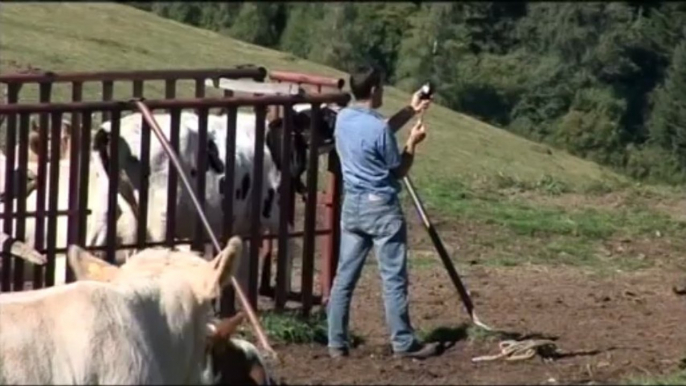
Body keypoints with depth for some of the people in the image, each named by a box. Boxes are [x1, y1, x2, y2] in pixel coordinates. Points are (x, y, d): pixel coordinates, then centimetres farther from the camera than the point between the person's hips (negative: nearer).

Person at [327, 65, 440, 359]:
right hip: (381, 207, -7)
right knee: (393, 278, 1)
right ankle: (404, 343, 6)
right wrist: (413, 142, 5)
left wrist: (410, 111, 21)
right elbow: (399, 170, -8)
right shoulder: (379, 129, -19)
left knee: (344, 276, 7)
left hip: (352, 205, 7)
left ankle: (337, 343, 8)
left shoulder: (343, 119, 3)